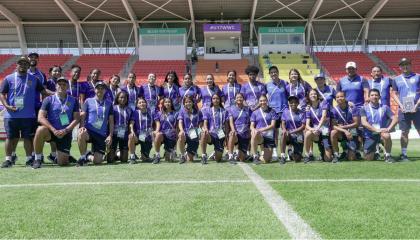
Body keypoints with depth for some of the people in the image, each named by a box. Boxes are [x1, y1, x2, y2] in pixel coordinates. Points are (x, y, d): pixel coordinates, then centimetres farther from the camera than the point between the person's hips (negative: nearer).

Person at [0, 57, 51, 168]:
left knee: (28, 137, 4)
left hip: (29, 116, 0)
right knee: (11, 137, 5)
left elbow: (44, 91, 8)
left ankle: (29, 159, 14)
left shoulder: (34, 79, 8)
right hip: (11, 115, 0)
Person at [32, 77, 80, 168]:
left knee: (62, 163, -6)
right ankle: (38, 159, -18)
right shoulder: (49, 99, 1)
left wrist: (65, 130, -15)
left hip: (66, 133, 1)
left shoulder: (73, 101, 5)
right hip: (51, 131, 0)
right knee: (41, 130, -36)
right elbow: (41, 117, -8)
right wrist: (53, 130, -20)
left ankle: (64, 154, 34)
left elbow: (76, 118, 0)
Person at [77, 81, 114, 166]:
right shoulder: (88, 101, 9)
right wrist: (82, 126, -19)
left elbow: (111, 122, 12)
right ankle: (83, 157, -13)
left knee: (97, 161, -8)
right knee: (81, 134, -39)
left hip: (102, 134, 1)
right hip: (89, 130, -1)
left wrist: (110, 136, 1)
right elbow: (82, 116, 1)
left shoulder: (108, 104, 13)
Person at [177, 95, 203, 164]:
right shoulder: (182, 111, 4)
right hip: (186, 134, 0)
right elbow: (180, 122, -9)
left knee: (190, 160, -5)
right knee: (181, 136, -40)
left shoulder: (198, 112, 6)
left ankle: (188, 154, 34)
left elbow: (200, 125, 9)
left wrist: (200, 132, -13)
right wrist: (181, 130, -30)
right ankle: (183, 155, -16)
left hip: (194, 136, 1)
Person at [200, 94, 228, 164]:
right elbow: (205, 122, -5)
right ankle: (204, 156, -27)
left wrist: (226, 138, 2)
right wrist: (205, 129, -27)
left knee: (218, 159, -4)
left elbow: (226, 125, 8)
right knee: (204, 134, -40)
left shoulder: (224, 111, 9)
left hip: (220, 136, 1)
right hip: (211, 134, -1)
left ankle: (216, 153, 35)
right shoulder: (207, 110, 6)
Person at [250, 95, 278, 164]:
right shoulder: (255, 112, 9)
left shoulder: (272, 111, 6)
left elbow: (273, 125, -3)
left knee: (266, 160, -7)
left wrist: (261, 129, -18)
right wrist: (254, 130, -20)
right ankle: (255, 157, -27)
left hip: (269, 136, 0)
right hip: (259, 136, 0)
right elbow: (252, 126, 5)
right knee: (255, 134, -40)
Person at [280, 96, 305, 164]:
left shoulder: (302, 113, -1)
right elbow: (283, 123, -1)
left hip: (298, 135, -1)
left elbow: (303, 126, -7)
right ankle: (282, 156, -24)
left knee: (297, 159, -8)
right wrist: (284, 130, -25)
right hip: (289, 135, 1)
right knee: (284, 134, -37)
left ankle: (292, 153, 31)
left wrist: (292, 131, -20)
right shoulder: (285, 111, 5)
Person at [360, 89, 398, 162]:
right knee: (369, 158, -5)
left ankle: (388, 155, -12)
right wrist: (376, 130, -24)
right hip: (369, 135, 0)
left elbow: (395, 119, -3)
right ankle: (375, 150, 31)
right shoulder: (364, 108, 1)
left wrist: (388, 129, -21)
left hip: (381, 133, 0)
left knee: (386, 135, -36)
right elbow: (364, 122, -12)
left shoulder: (384, 107, 5)